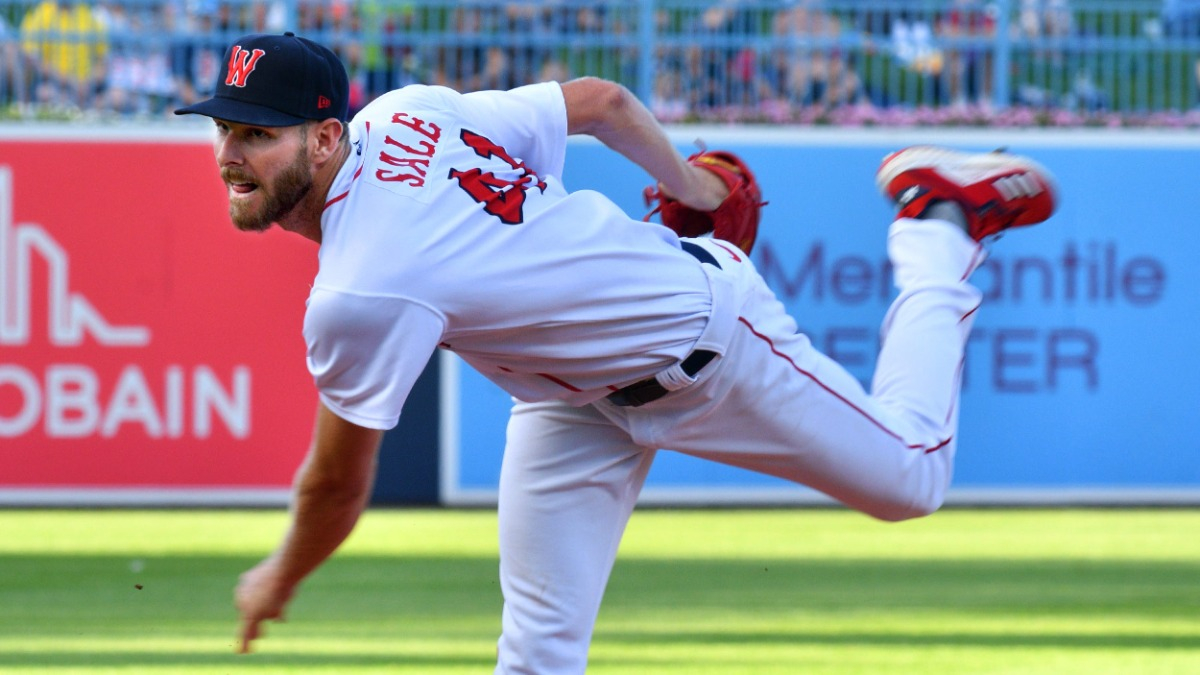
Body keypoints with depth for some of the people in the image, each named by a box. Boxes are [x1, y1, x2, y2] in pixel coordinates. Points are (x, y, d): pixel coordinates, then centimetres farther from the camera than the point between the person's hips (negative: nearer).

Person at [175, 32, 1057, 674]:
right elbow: (603, 101, -5)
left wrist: (277, 582, -4)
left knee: (909, 479, 17)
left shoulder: (357, 297, -39)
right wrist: (689, 185, 16)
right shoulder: (405, 114, -18)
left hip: (703, 336, -7)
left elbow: (339, 486, -24)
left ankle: (940, 229, 32)